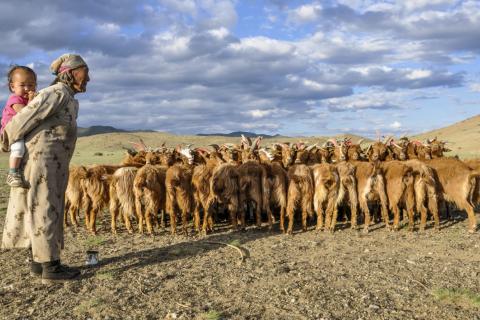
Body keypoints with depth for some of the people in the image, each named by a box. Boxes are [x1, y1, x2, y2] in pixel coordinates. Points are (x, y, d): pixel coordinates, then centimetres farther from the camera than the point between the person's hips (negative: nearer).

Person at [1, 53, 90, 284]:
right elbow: (26, 117, -16)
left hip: (51, 165, 9)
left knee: (44, 212, 11)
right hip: (40, 162, -9)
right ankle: (51, 268, 0)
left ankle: (39, 262, 19)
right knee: (44, 212, -5)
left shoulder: (71, 101, 17)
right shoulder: (58, 92, -13)